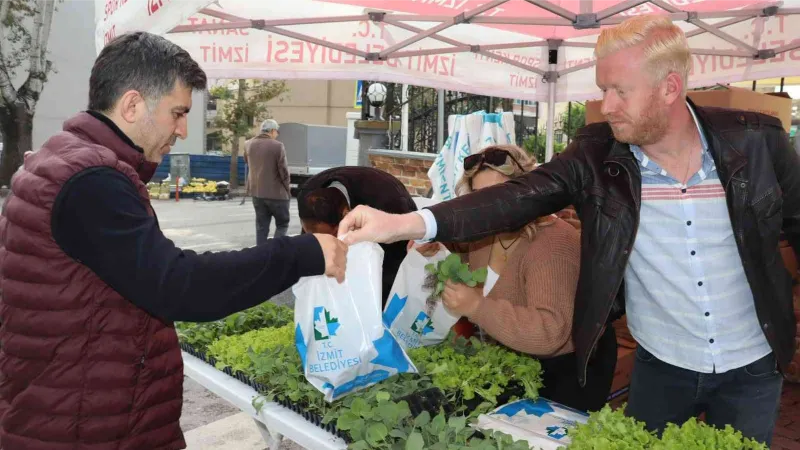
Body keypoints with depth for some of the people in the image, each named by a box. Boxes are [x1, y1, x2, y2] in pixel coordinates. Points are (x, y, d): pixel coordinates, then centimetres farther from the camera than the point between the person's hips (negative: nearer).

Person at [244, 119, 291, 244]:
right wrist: (287, 189, -1)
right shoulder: (277, 146, -14)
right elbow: (283, 171, -12)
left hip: (257, 192, 6)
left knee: (261, 227, 12)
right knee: (282, 224, 7)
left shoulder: (248, 145, 6)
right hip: (276, 193, -5)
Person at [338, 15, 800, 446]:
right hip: (661, 368, 0)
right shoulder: (596, 155, -15)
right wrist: (408, 223, -39)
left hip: (753, 369, 1)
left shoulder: (756, 140, -14)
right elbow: (518, 196, -25)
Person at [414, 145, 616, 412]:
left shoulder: (552, 245, -30)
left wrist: (477, 307, -42)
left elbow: (549, 333, -40)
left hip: (565, 372, -7)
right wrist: (435, 244, -5)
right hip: (511, 363, 7)